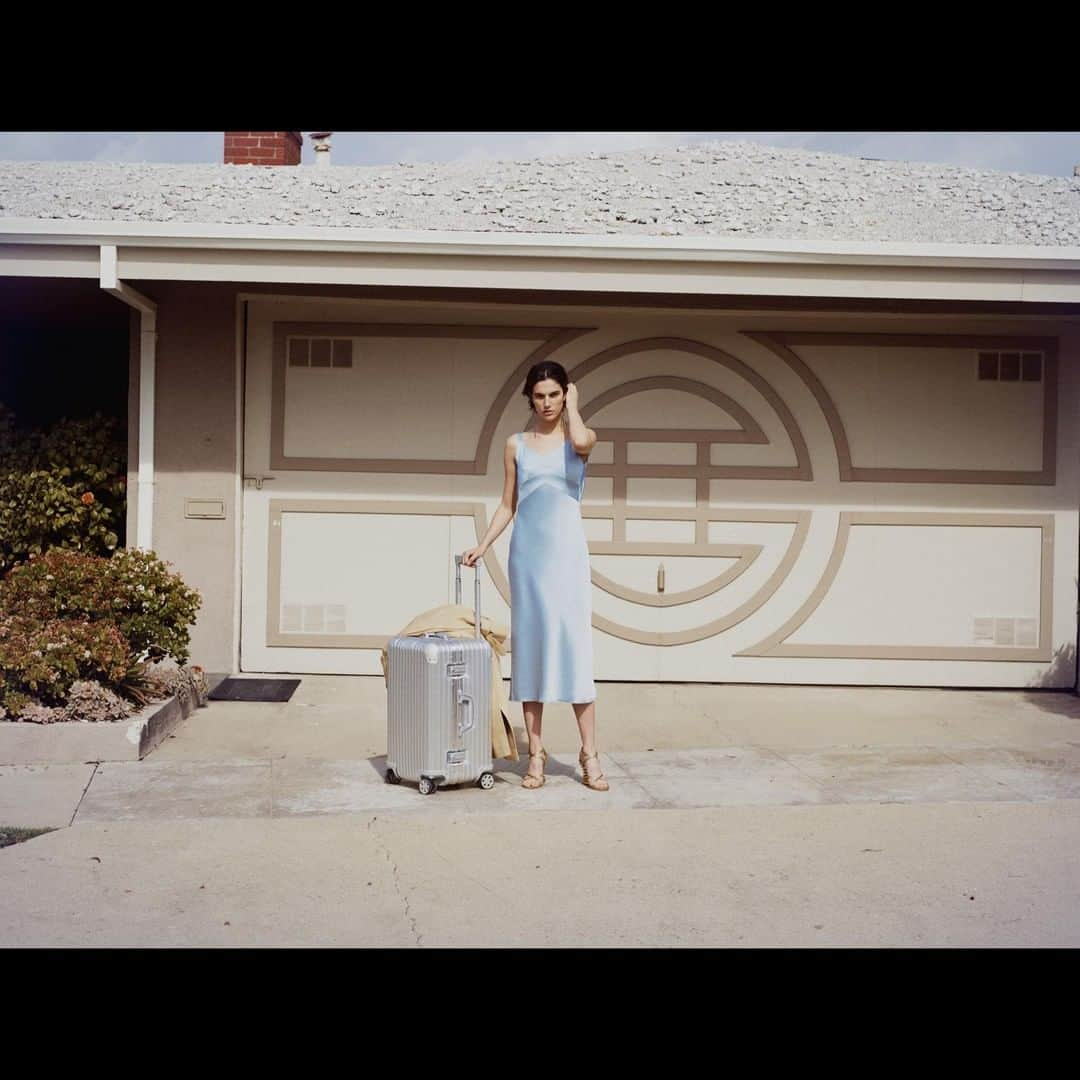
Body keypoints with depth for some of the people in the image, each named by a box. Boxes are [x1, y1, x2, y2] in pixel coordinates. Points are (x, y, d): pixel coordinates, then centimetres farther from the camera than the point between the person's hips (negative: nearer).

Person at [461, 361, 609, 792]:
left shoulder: (579, 437, 3)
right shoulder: (516, 444, 9)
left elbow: (581, 441, -24)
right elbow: (508, 505, 12)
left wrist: (573, 404, -6)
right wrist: (481, 546, 2)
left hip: (567, 551, -2)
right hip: (527, 551, 2)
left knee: (574, 646, -6)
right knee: (530, 647, 2)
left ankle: (589, 754, 0)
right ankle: (535, 754, 9)